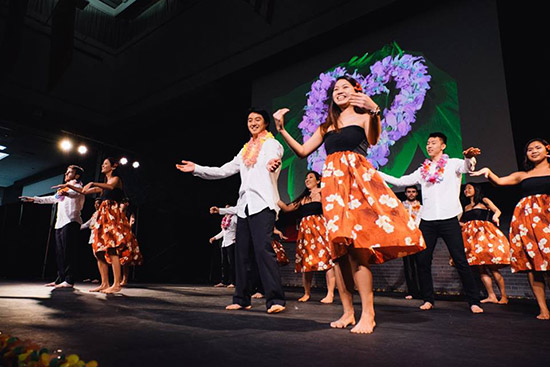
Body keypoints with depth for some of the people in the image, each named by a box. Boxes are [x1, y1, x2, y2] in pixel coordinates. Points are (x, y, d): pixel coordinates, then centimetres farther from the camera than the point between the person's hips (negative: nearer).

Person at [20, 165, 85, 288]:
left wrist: (66, 193, -45)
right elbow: (52, 198, 39)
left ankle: (69, 280, -16)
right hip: (60, 223, 9)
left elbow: (75, 193, -22)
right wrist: (34, 199, 38)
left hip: (70, 222, -9)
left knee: (67, 252, -14)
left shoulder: (77, 186, 1)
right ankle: (60, 279, 9)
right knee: (59, 253, 6)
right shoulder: (63, 190, 29)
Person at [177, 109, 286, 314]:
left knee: (263, 249, -17)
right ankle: (242, 299, 14)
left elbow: (272, 159, -20)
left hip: (263, 203, -7)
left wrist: (272, 164, -45)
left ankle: (275, 300, -13)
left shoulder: (271, 144, 4)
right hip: (244, 205, 7)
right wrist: (196, 169, 17)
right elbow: (223, 171, 22)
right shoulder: (246, 150, 23)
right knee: (242, 252, 6)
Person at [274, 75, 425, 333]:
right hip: (333, 184, 4)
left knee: (355, 247, -16)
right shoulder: (326, 126, 23)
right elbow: (302, 151, 18)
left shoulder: (364, 117, 12)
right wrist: (282, 130, 9)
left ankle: (368, 314, -9)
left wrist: (374, 112, -27)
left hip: (358, 179, -4)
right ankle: (348, 312, 5)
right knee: (339, 248, -2)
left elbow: (373, 141, -10)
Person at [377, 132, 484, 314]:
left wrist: (470, 157, -38)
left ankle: (474, 302, 9)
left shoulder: (453, 163, 7)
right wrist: (377, 173, 10)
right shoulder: (422, 170, 16)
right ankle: (428, 300, 14)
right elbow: (400, 181, 16)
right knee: (422, 261, 2)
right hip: (427, 221, 4)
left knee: (460, 261, -2)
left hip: (449, 219, -4)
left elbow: (467, 166, -14)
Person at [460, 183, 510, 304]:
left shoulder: (484, 201, 9)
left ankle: (504, 296, -5)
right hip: (472, 237, 5)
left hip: (484, 234, -5)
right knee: (481, 268, 0)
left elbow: (497, 210, -5)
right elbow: (461, 222, 20)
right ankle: (491, 296, 2)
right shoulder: (466, 207, 22)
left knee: (492, 267, -10)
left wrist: (495, 216, -25)